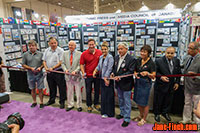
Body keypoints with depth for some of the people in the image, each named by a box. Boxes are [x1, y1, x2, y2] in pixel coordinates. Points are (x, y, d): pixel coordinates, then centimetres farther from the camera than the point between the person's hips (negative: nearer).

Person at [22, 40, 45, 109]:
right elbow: (23, 64, 3)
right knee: (32, 89, 14)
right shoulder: (25, 54, 2)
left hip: (39, 74, -1)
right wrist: (31, 68, -11)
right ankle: (34, 102, 30)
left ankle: (41, 102, 17)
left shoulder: (40, 54, -1)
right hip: (30, 74, 2)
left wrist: (40, 67, -16)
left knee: (40, 89, 3)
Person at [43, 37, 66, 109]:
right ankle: (51, 100, 37)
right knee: (51, 87, 19)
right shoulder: (46, 51, 10)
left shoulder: (60, 50, -8)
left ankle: (62, 101, 17)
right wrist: (46, 68, -6)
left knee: (61, 87, 3)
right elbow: (44, 61, 12)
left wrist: (52, 68, -18)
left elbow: (61, 62, -14)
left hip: (58, 72, -5)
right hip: (49, 73, 5)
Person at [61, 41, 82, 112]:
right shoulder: (65, 53, 8)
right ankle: (70, 105, 28)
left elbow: (80, 65, -7)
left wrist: (75, 71, -19)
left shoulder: (79, 54, -3)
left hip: (76, 75, -3)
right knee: (69, 91, 13)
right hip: (68, 75, 3)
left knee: (78, 92, 6)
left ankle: (79, 105, 22)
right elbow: (63, 63, 7)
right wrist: (65, 69, -11)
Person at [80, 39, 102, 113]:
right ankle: (89, 105, 28)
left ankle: (96, 104, 35)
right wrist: (83, 72, -17)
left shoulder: (99, 52, -3)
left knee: (97, 90, 15)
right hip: (88, 75, -2)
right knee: (88, 91, 9)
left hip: (97, 75, 2)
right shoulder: (84, 54, -8)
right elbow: (82, 64, -3)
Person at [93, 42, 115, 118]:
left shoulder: (110, 57, -11)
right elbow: (99, 66, 13)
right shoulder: (101, 57, 11)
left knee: (109, 96, 3)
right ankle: (104, 112, 28)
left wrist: (106, 78, -17)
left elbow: (109, 69, -16)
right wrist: (95, 71, -7)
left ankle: (109, 113, 19)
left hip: (108, 79, -7)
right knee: (103, 95, 13)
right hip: (102, 79, 7)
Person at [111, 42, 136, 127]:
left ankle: (127, 119, 21)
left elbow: (131, 72, -21)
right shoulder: (116, 57, 5)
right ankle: (122, 113, 43)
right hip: (118, 83, 7)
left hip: (126, 84, -7)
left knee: (127, 102, 6)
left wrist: (120, 77, -26)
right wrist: (113, 73, -4)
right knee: (120, 100, 23)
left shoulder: (131, 59, -16)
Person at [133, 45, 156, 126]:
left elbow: (153, 76, -12)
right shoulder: (138, 61, 2)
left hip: (146, 83, -5)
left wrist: (147, 73, -31)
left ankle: (144, 119, 28)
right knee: (138, 101, 17)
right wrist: (135, 74, -8)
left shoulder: (151, 63, -12)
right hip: (138, 82, 5)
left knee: (144, 102, 6)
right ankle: (141, 115, 40)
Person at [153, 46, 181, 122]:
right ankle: (157, 114, 33)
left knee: (168, 101, 20)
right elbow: (155, 72, -10)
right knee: (158, 101, 11)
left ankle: (165, 113, 42)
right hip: (160, 85, -4)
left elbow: (178, 73, 8)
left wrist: (177, 82, 3)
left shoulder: (177, 61, 0)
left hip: (171, 86, 4)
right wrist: (161, 77, -26)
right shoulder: (159, 61, -15)